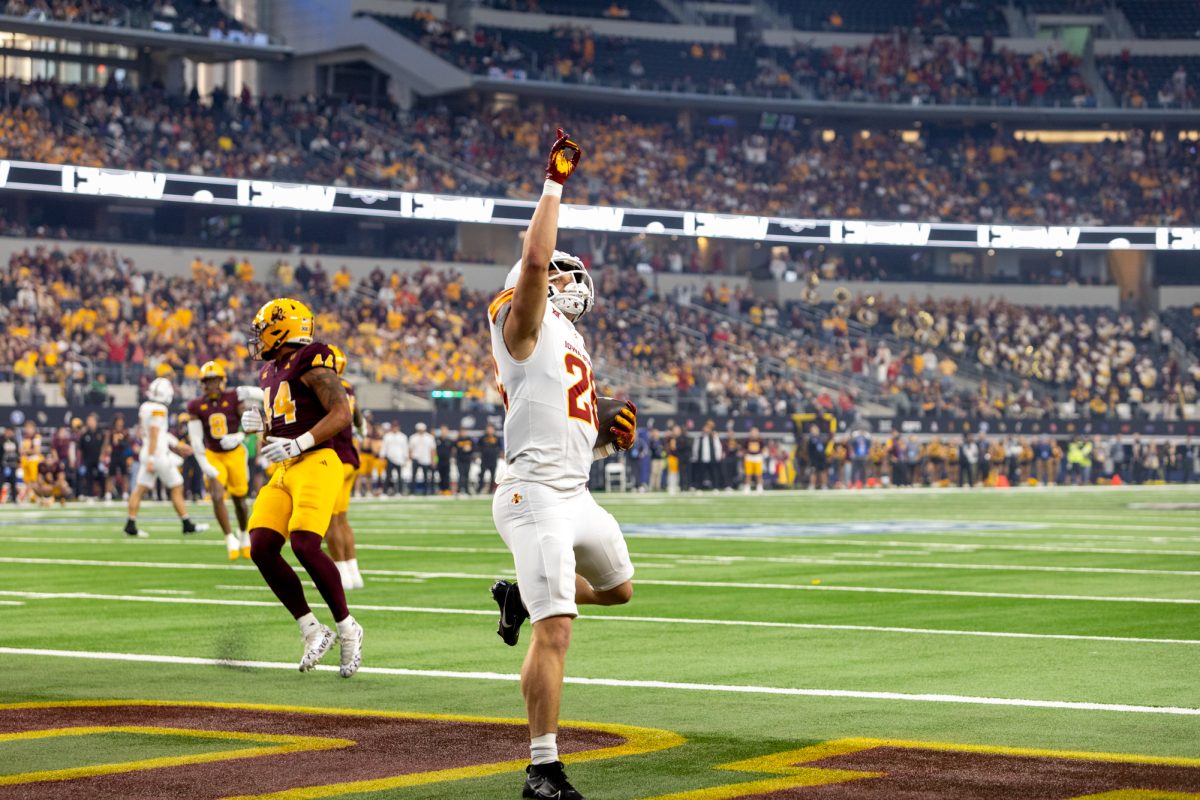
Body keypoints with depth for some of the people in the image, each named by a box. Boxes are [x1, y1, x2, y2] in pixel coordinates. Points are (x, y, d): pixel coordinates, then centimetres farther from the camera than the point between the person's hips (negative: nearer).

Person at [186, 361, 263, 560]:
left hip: (235, 454, 0)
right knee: (217, 497, -16)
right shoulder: (196, 406, -10)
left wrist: (239, 437, -27)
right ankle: (230, 539, -4)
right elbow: (196, 441, -10)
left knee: (239, 499, 9)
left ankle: (244, 535, 33)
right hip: (213, 456, 0)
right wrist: (206, 468, -14)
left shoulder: (233, 399, -13)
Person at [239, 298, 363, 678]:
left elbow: (342, 414, -17)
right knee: (261, 548, -4)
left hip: (316, 463, -9)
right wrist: (258, 422, 7)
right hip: (284, 472, 9)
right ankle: (312, 632, 3)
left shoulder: (311, 364, -8)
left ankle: (347, 628, -5)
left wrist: (297, 445, -23)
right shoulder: (270, 372, 19)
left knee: (304, 545, -21)